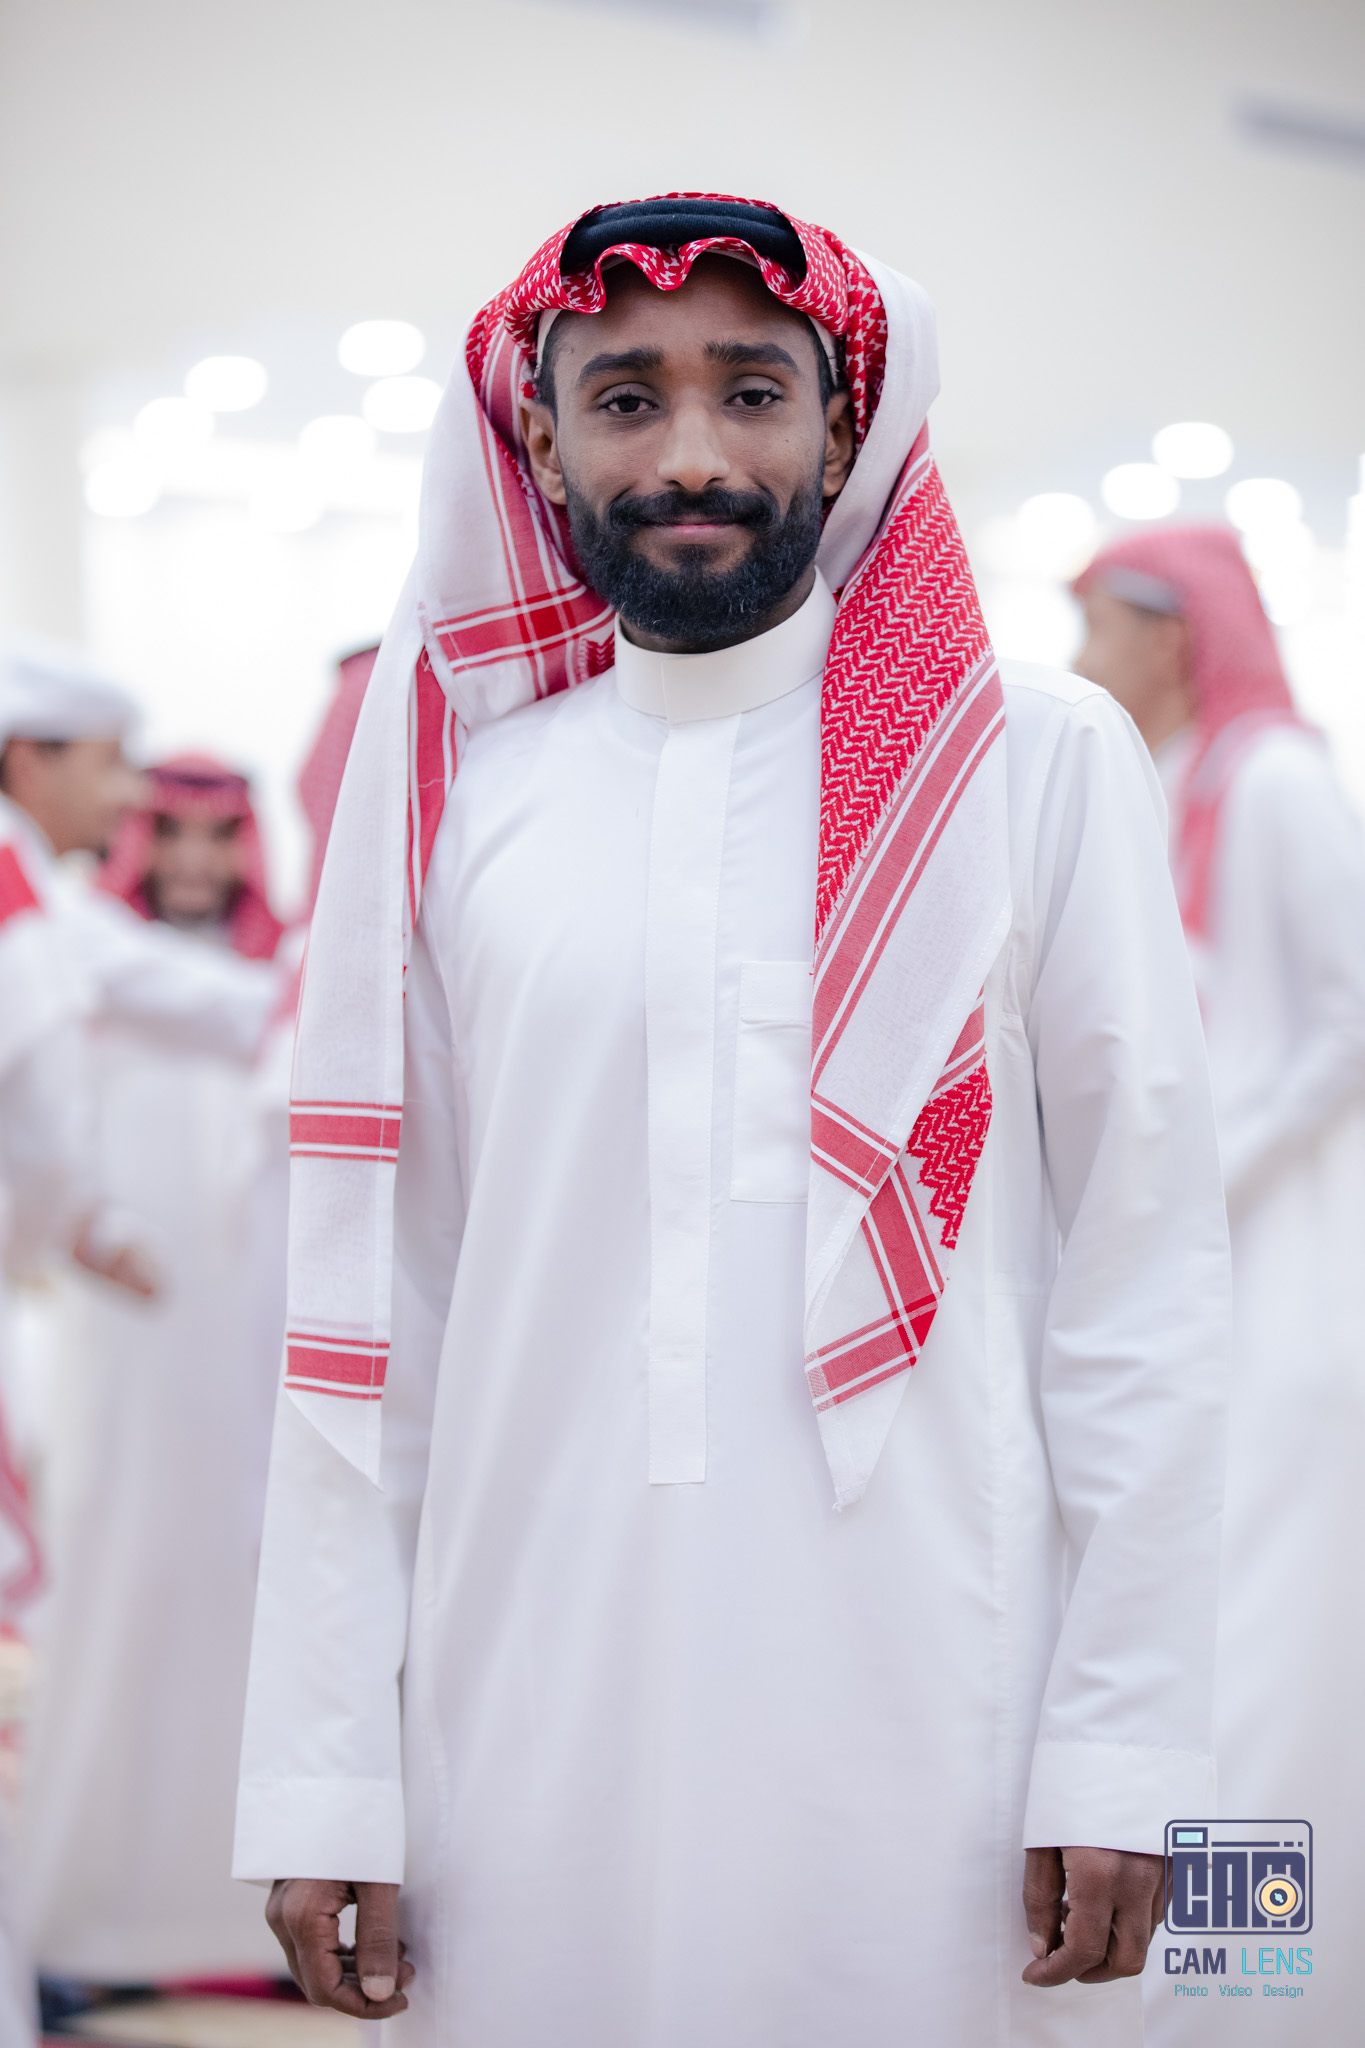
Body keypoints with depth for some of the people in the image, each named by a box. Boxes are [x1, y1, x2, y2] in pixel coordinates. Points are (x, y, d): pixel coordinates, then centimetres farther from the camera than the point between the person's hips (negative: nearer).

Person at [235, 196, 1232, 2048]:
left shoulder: (1041, 760, 1)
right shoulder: (451, 792, 6)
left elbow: (1145, 1267, 0)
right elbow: (367, 1300, 5)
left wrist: (1125, 1750, -6)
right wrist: (325, 1776, 1)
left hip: (930, 1725, -1)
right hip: (532, 1731, 2)